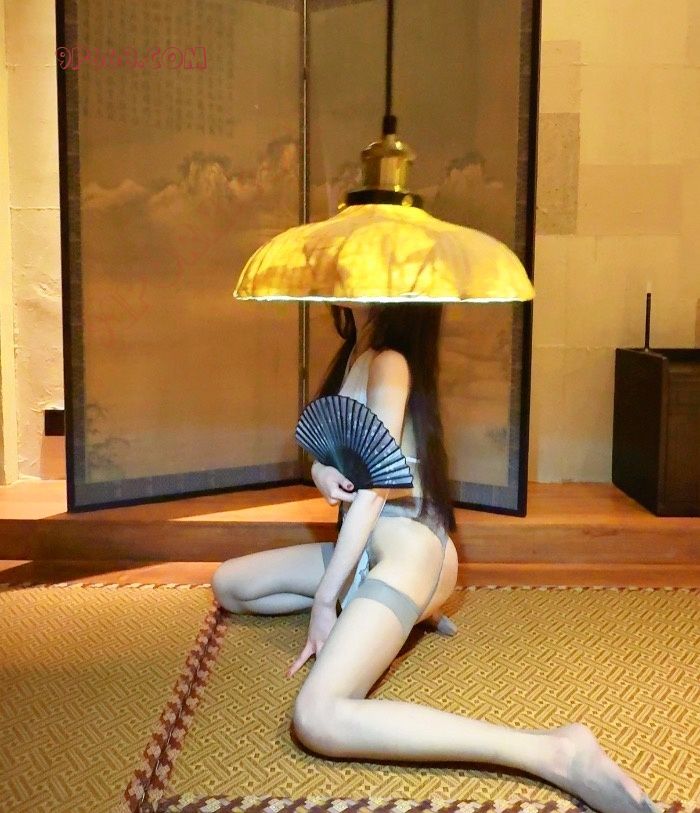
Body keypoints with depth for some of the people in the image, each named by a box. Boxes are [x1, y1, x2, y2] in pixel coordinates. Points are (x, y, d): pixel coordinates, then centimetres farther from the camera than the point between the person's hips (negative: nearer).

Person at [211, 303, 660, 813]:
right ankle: (401, 612, 11)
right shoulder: (353, 354, 14)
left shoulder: (388, 364, -14)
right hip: (365, 545, 10)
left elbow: (373, 491, -17)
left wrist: (325, 600, -13)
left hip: (407, 548, -10)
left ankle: (556, 752, -27)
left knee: (318, 720, -29)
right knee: (229, 585, 17)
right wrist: (322, 471, -9)